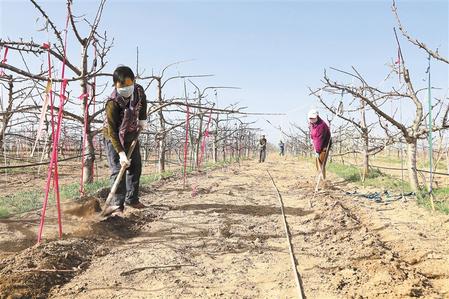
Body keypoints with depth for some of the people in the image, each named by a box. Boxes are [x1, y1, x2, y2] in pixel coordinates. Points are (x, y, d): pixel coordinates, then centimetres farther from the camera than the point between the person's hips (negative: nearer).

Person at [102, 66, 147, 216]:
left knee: (136, 167, 10)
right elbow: (112, 131, -30)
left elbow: (143, 101, 12)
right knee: (118, 170, -15)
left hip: (131, 135, 6)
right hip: (114, 137, -6)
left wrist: (143, 119, 2)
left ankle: (132, 198, 24)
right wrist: (121, 153, -34)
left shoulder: (138, 90, -16)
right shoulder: (112, 103, -32)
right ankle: (117, 205, -14)